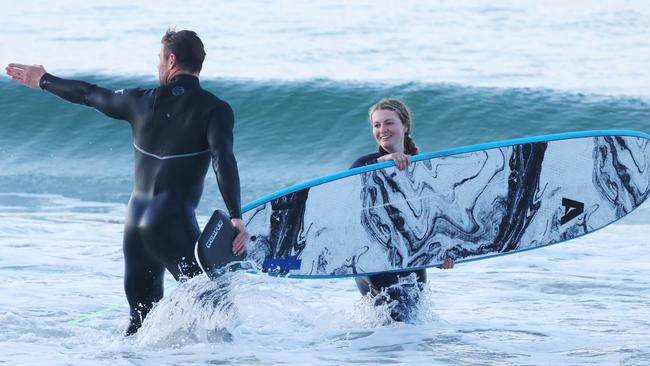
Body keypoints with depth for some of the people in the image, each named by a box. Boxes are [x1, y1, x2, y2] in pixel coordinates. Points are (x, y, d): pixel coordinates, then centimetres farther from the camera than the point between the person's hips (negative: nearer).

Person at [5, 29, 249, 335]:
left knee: (143, 316, 15)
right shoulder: (215, 109, -4)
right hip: (173, 223, -6)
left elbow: (89, 95, 25)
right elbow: (223, 160, -19)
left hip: (135, 221, 6)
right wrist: (235, 217, -26)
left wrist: (43, 80, 42)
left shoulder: (142, 102, 10)